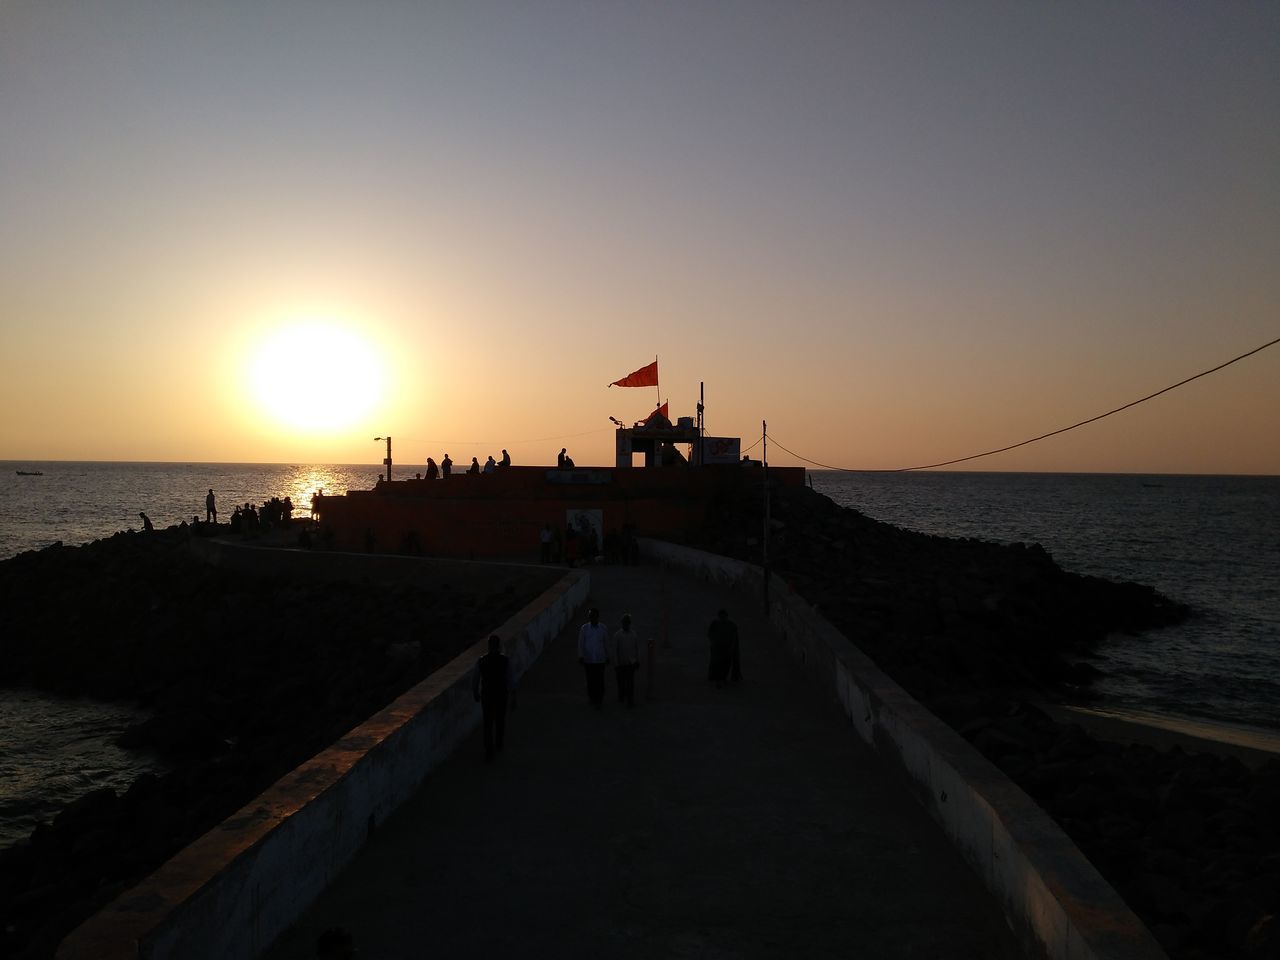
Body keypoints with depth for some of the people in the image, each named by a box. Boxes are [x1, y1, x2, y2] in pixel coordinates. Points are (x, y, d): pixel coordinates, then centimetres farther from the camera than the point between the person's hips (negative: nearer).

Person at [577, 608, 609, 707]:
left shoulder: (603, 628, -1)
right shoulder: (584, 628, -2)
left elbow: (606, 643, 7)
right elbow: (580, 643, 0)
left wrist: (607, 657, 11)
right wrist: (580, 656, -7)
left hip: (600, 659, 0)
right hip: (588, 659, 0)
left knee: (600, 680, -5)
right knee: (590, 680, 6)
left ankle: (599, 700, 3)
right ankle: (592, 697, 23)